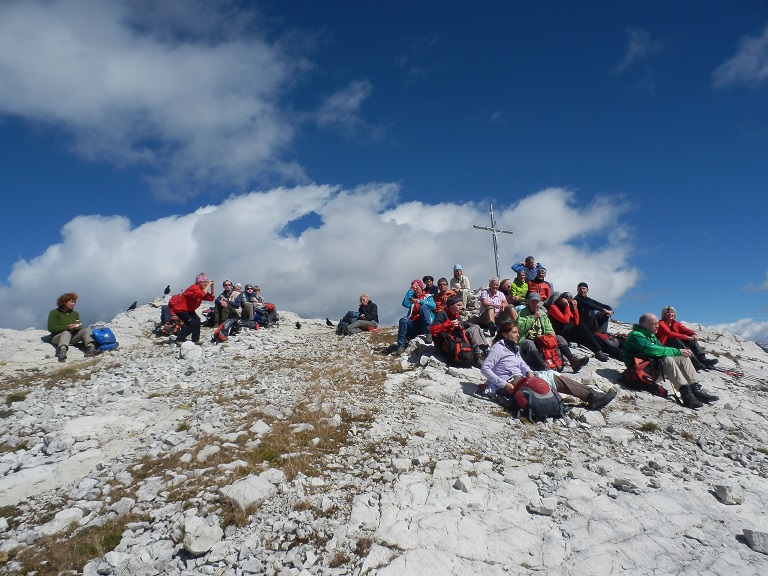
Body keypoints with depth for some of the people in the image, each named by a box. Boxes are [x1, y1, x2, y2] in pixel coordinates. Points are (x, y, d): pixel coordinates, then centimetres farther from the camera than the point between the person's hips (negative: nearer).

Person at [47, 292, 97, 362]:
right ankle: (62, 351, -68)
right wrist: (67, 327, -19)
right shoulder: (54, 313, 5)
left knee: (87, 330, -21)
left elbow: (81, 328, 19)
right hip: (58, 337, -4)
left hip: (73, 336, 5)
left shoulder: (75, 313, 21)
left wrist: (79, 327, -7)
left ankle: (90, 348, -51)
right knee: (66, 333, -37)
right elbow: (51, 328, -8)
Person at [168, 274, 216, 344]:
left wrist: (212, 287, -8)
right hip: (178, 307, -10)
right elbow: (202, 294, -42)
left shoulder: (201, 290, 5)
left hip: (188, 308, 10)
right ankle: (175, 338, -10)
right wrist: (208, 285, -34)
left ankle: (195, 340, 12)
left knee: (197, 320, 4)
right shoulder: (194, 288, -23)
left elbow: (211, 298, -1)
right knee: (192, 323, -16)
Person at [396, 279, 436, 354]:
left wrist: (420, 301, -23)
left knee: (423, 307, -26)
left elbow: (433, 305, -9)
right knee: (403, 320, -28)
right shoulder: (412, 297, 20)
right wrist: (411, 289, -1)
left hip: (424, 325, -2)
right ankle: (401, 345, -25)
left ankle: (428, 332, -28)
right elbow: (405, 304, -4)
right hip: (413, 324, 2)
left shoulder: (428, 296, 14)